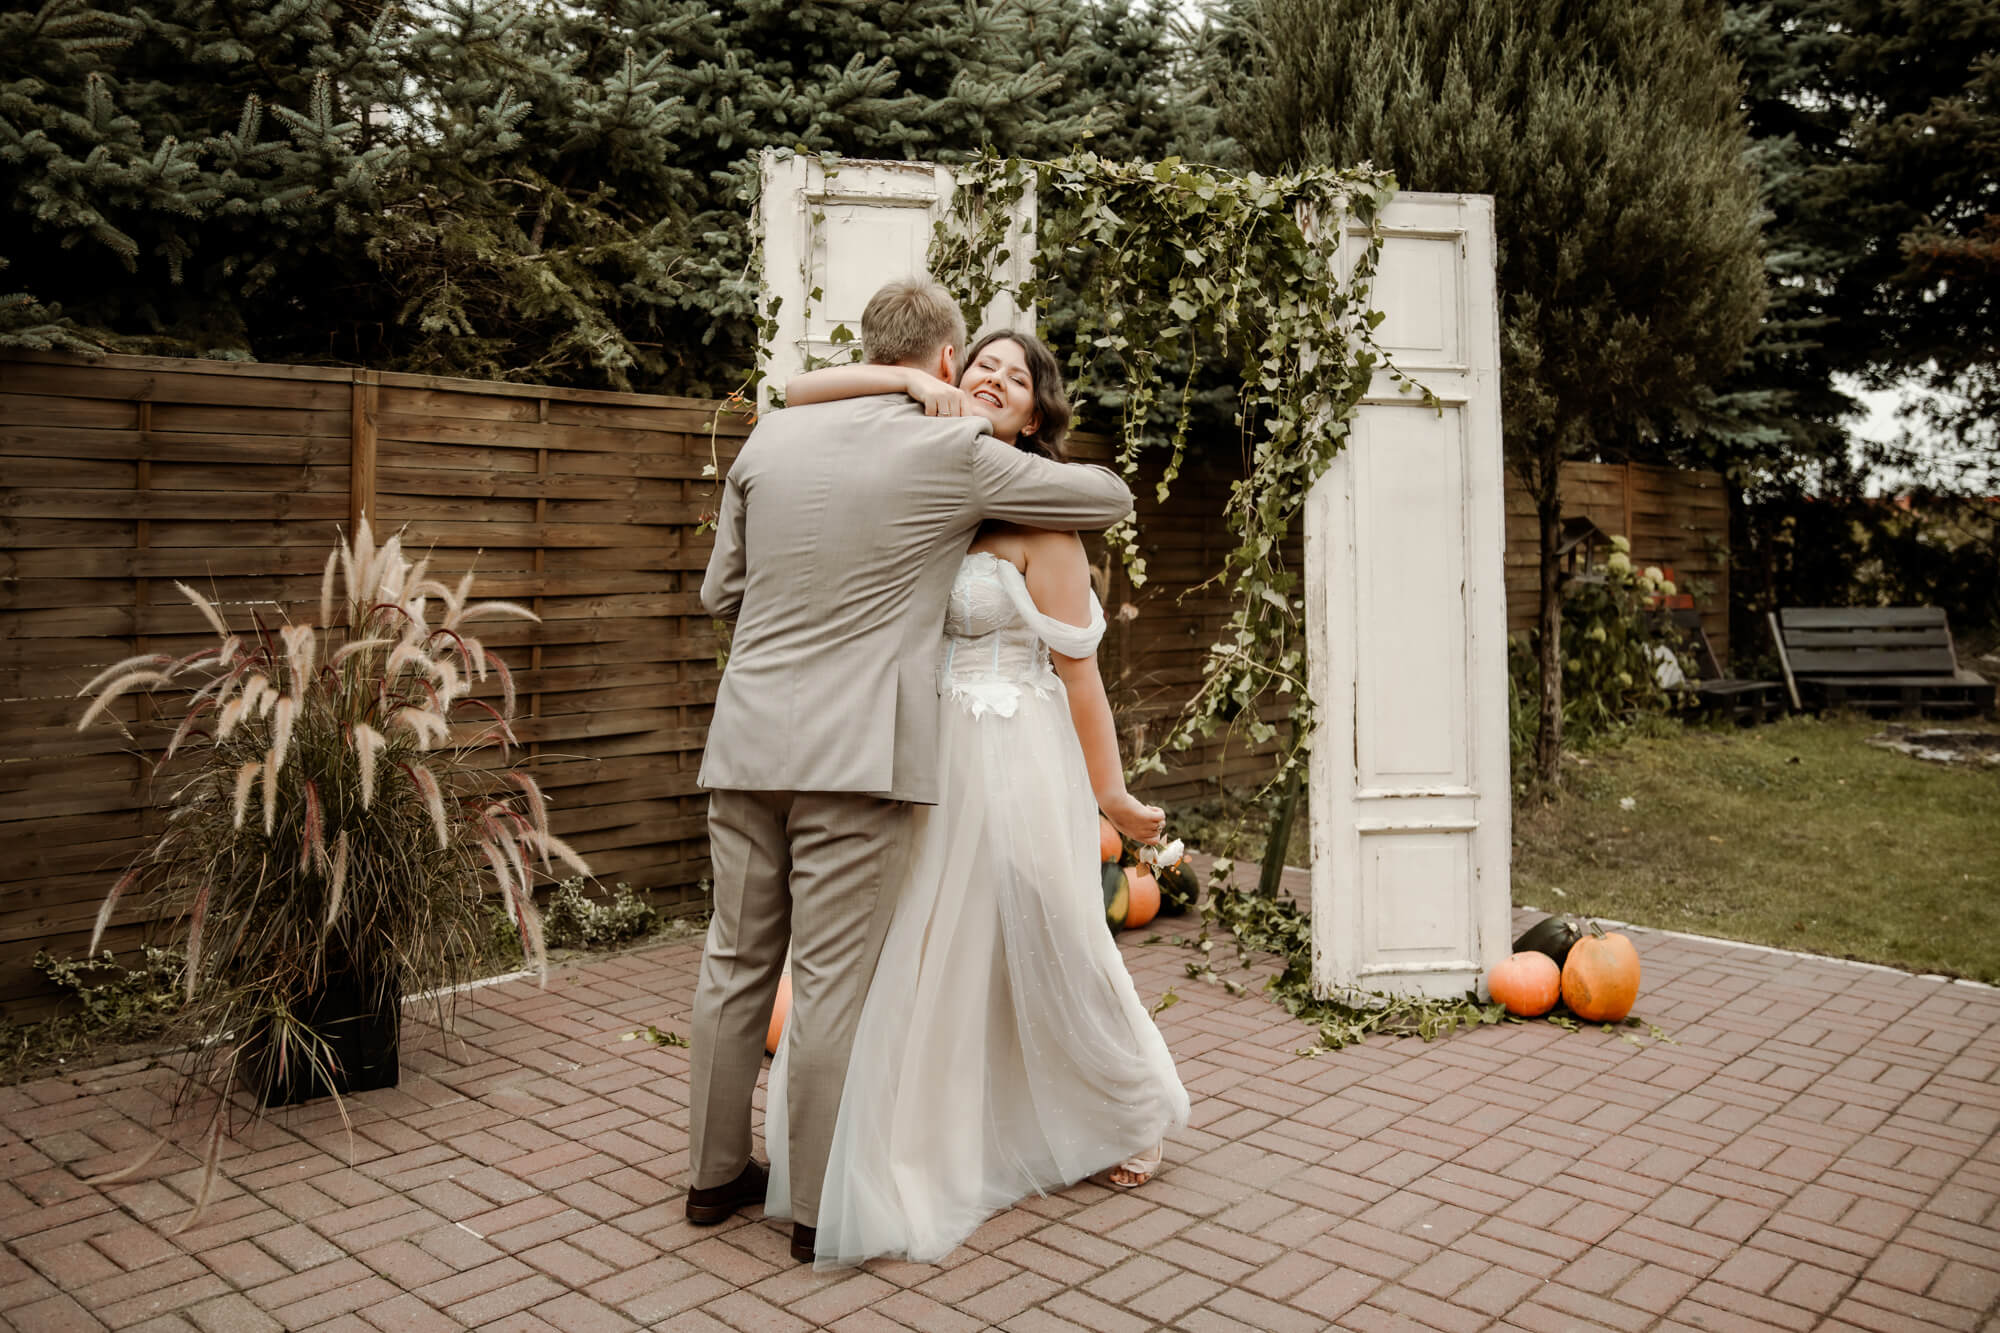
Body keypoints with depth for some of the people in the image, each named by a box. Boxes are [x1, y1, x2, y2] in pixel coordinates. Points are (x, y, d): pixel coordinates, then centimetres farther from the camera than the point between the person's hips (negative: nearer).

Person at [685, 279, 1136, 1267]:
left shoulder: (769, 438, 9)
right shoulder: (954, 454, -3)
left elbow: (721, 592, 16)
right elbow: (1111, 498, 8)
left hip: (748, 743, 5)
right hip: (859, 753, -5)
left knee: (738, 960, 15)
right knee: (834, 978, 3)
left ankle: (716, 1172, 29)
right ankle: (821, 1205, 15)